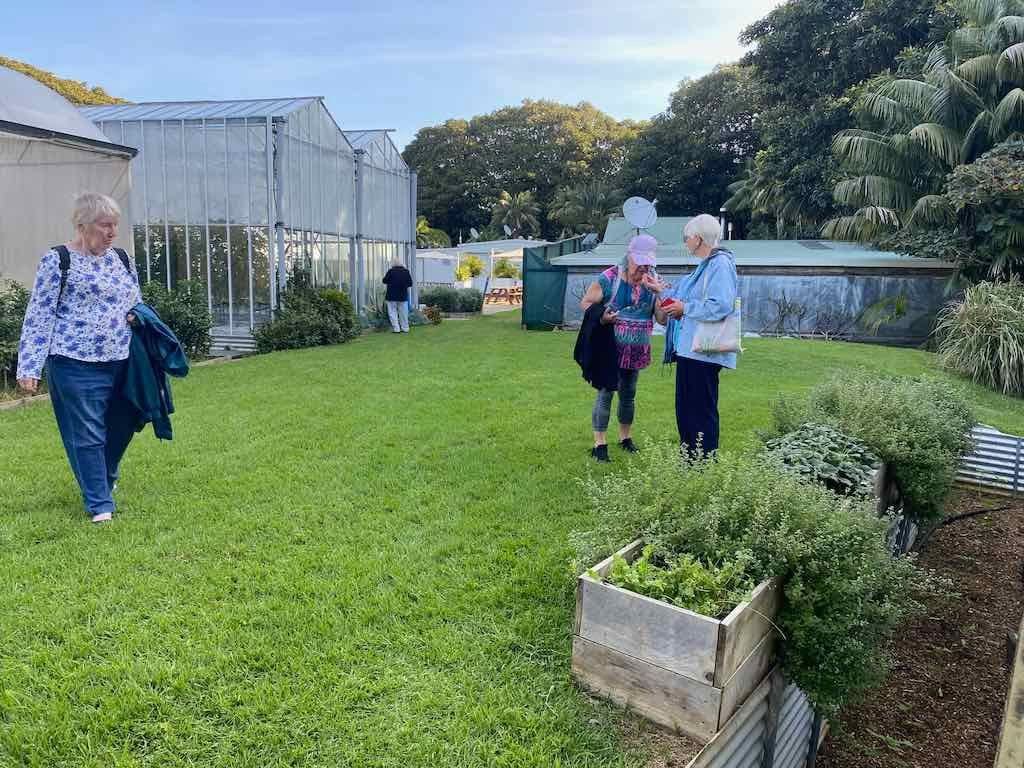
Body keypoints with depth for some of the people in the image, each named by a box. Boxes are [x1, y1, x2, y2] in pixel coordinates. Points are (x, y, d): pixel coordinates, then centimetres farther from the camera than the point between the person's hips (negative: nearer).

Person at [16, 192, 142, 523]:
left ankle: (105, 478, 39)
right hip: (76, 363, -5)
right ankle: (100, 504, 10)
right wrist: (29, 368, -10)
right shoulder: (57, 260, -4)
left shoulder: (122, 259, 12)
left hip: (120, 361, 5)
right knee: (87, 435, 0)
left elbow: (138, 307, 22)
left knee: (120, 428, 13)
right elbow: (40, 315, -6)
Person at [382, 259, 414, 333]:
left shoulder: (391, 271, -9)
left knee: (393, 312, 3)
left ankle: (396, 328, -2)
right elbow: (410, 283, 3)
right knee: (403, 313, 11)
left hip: (392, 296, -3)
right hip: (403, 296, 3)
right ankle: (405, 328, 14)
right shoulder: (406, 271, 0)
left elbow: (384, 281, -2)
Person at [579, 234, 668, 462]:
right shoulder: (609, 278, -11)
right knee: (606, 392, -5)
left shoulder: (654, 282, 1)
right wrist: (601, 318, -22)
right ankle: (599, 444, 2)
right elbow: (585, 303, -4)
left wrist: (658, 292, -15)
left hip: (637, 350, 5)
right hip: (610, 347, -4)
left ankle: (625, 438, 32)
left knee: (628, 393, 16)